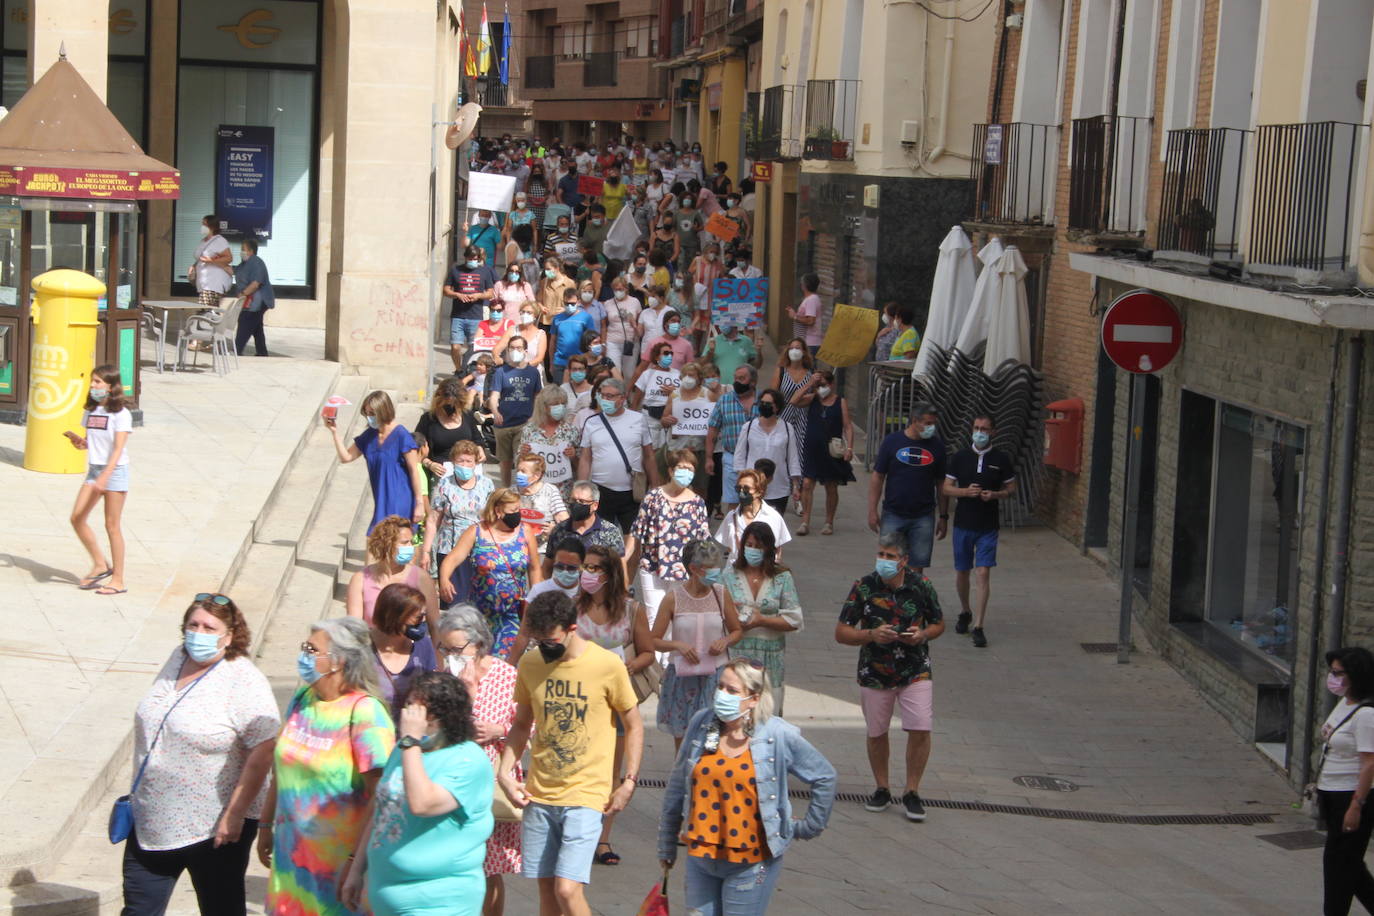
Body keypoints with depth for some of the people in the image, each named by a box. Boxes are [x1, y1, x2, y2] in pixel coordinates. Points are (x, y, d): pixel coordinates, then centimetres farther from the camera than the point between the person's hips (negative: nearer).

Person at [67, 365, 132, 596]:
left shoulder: (121, 414, -12)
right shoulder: (90, 411, 9)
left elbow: (118, 449, -18)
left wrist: (105, 477, -27)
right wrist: (78, 441, -7)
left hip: (115, 471, -7)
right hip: (94, 470, 7)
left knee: (112, 525, -3)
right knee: (77, 518, 0)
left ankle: (118, 580, 3)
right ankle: (100, 564, 15)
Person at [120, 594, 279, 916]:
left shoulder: (243, 682, -19)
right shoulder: (177, 659, 5)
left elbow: (263, 752, -24)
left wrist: (234, 815, -24)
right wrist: (139, 793, 19)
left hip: (215, 828, -7)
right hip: (151, 823, 7)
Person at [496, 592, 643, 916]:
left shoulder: (608, 666, -9)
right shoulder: (530, 664, 4)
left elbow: (633, 726, 1)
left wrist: (629, 781, -7)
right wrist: (504, 770, 2)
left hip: (586, 796, -5)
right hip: (538, 795, 5)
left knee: (567, 889, -15)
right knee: (546, 888, 9)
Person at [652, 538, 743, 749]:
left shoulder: (721, 594, -1)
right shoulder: (674, 597, -7)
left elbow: (737, 631, 12)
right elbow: (654, 641, -3)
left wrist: (725, 641, -9)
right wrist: (677, 645, -21)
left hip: (716, 675, 1)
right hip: (682, 675, 0)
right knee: (682, 737, 9)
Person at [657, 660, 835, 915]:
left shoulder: (779, 735, -11)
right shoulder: (701, 724, -1)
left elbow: (824, 777, 2)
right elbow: (677, 787, 10)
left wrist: (807, 828, 7)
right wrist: (666, 844, 15)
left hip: (750, 862, -4)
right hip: (701, 856, 4)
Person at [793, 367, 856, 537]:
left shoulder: (840, 402, 1)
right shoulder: (812, 399, 4)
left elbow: (847, 427, 0)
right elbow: (794, 401, -14)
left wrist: (849, 448, -11)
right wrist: (809, 384, -15)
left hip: (832, 451, 0)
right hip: (811, 449, 0)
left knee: (831, 487, 8)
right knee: (807, 484, -8)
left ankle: (829, 523, 20)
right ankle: (805, 522, -4)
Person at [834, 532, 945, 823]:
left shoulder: (921, 586, -5)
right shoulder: (863, 588, -8)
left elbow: (939, 624, 9)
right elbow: (841, 633, -6)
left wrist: (923, 634, -13)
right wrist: (872, 635, -23)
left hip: (915, 671, -1)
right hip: (874, 674, 1)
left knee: (920, 730, -11)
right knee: (876, 733, 12)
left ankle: (912, 792, 6)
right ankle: (882, 789, 32)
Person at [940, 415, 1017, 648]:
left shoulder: (1001, 460, 0)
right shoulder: (960, 457, 2)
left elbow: (1012, 489, 7)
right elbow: (945, 487, 3)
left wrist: (994, 495, -13)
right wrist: (966, 491, -16)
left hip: (988, 526, -2)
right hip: (963, 523, 2)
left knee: (983, 574, -10)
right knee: (962, 572, 12)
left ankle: (978, 627, -8)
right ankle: (965, 612, 38)